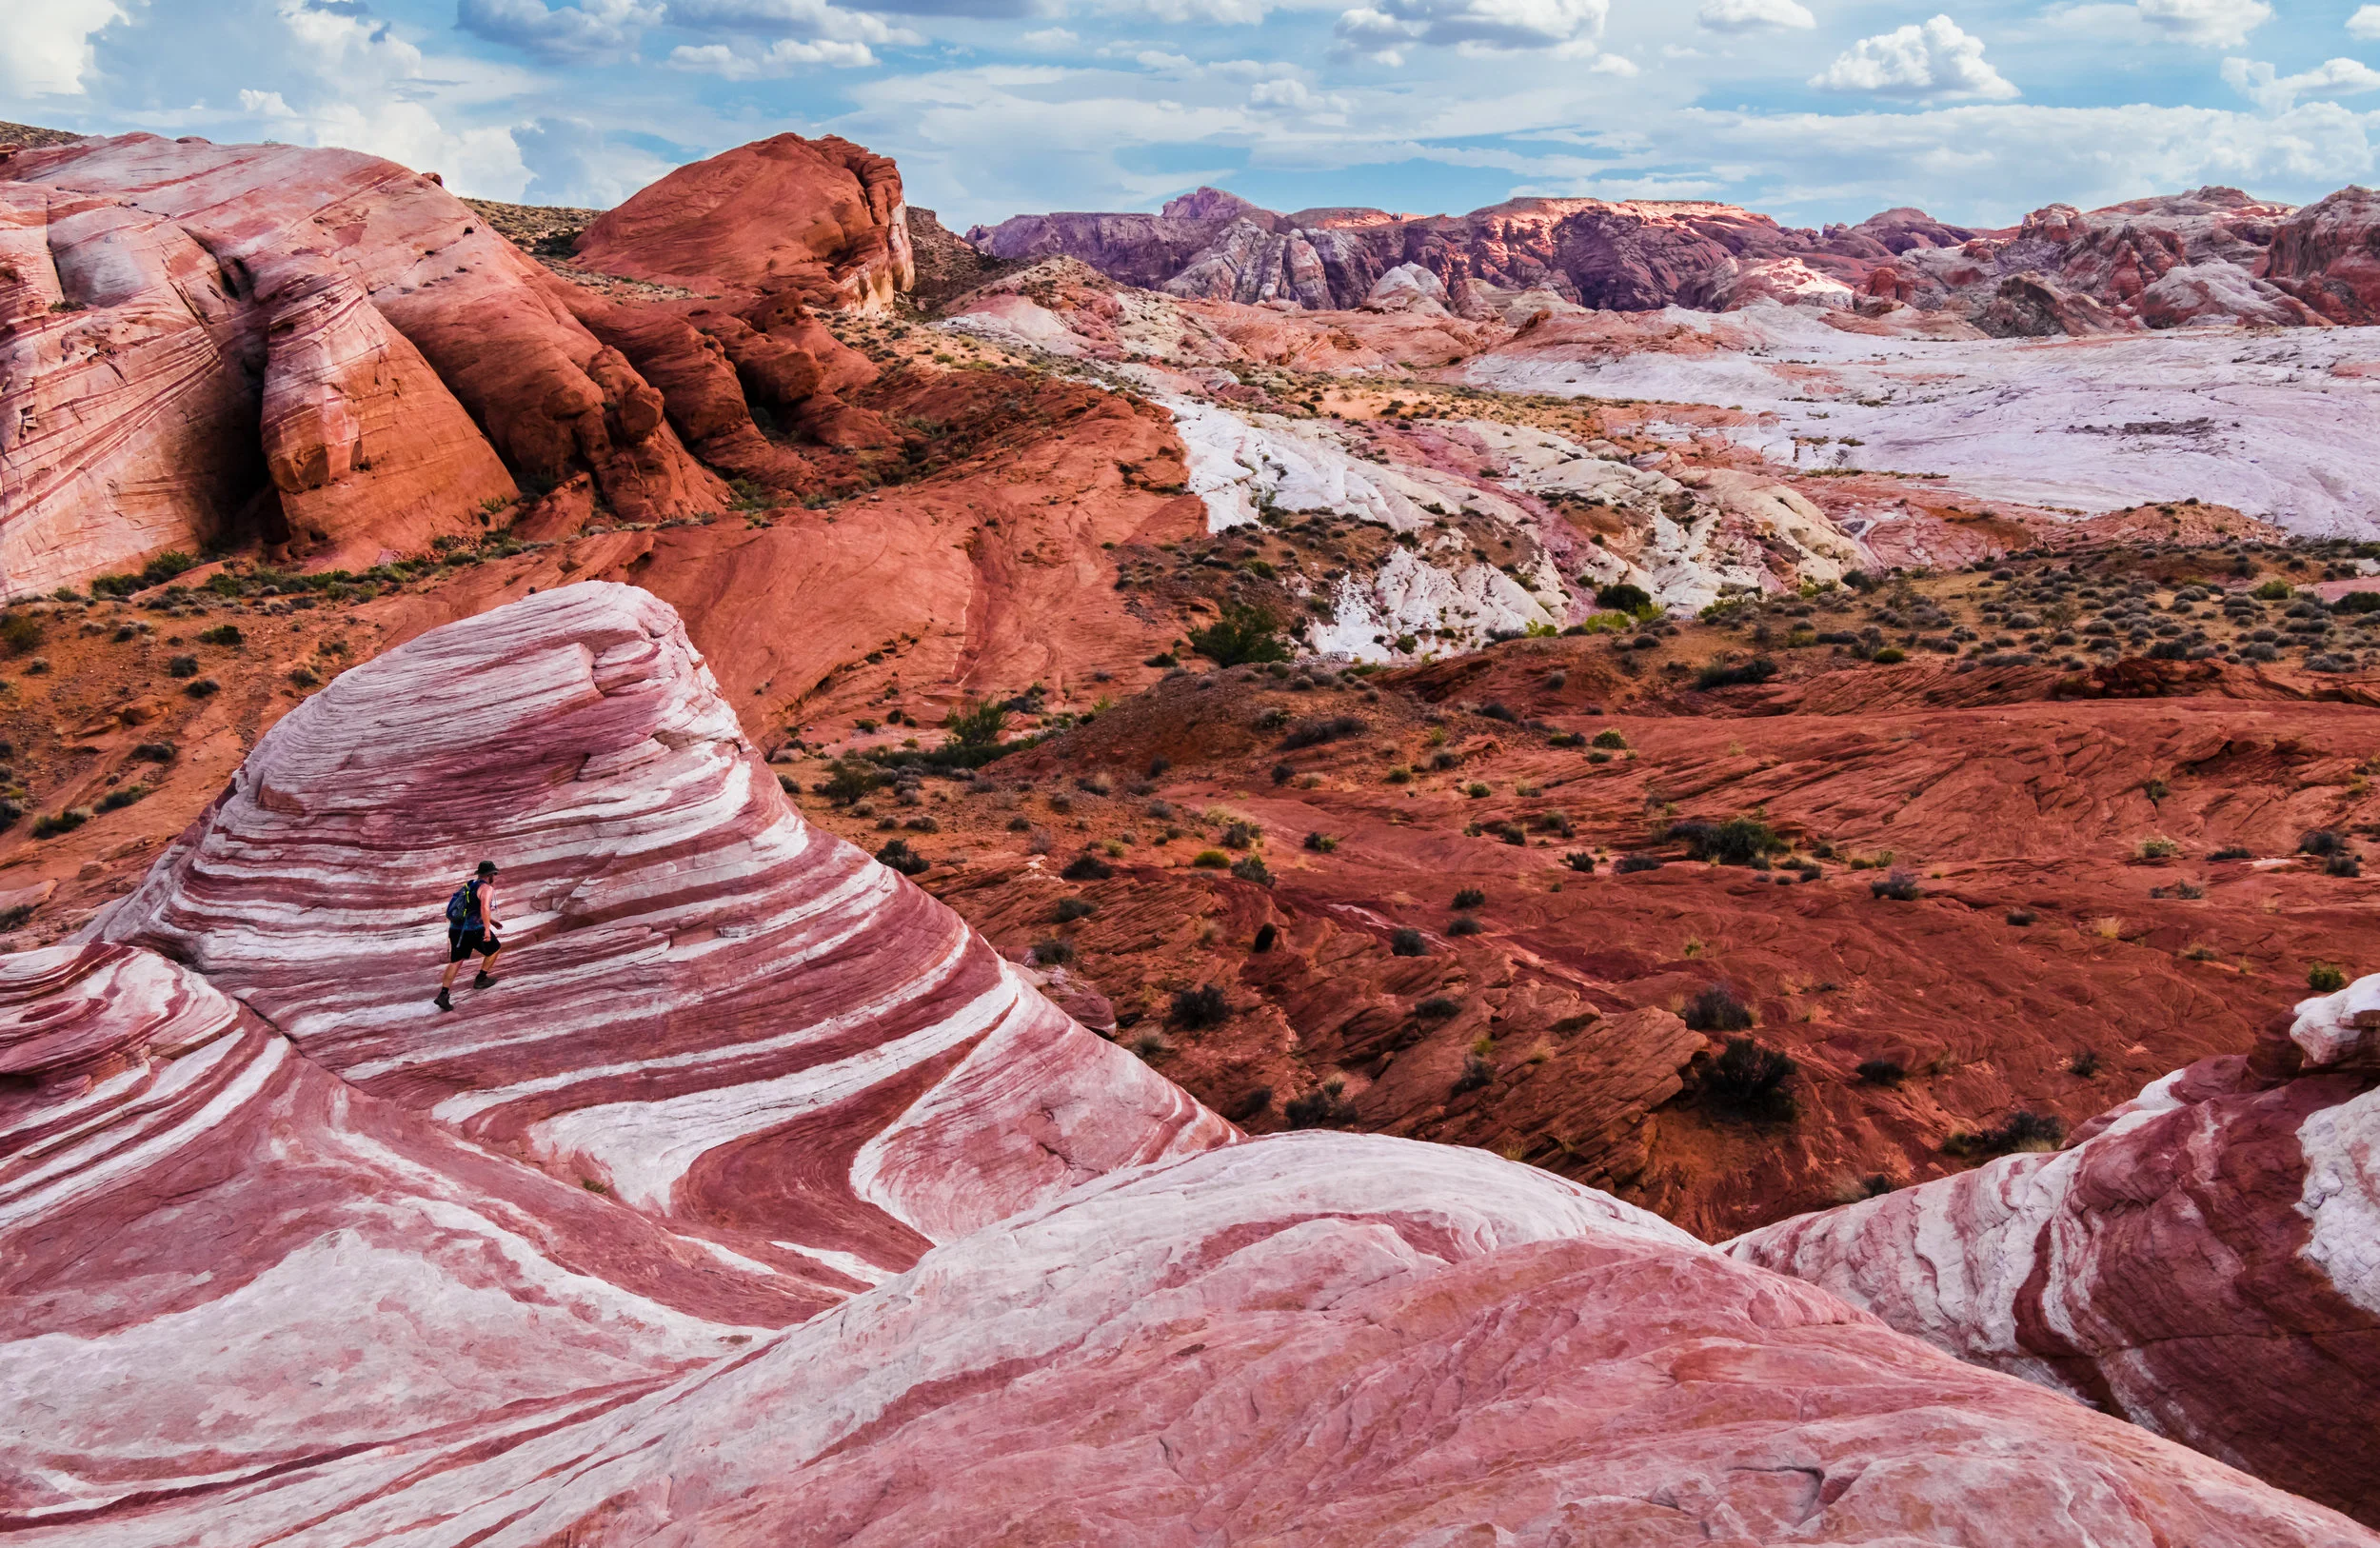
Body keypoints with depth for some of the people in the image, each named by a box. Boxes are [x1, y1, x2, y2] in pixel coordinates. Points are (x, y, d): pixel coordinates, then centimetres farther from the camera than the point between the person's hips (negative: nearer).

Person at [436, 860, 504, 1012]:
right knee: (494, 949, 17)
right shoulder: (487, 888, -8)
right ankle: (481, 979, 22)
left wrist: (489, 920, 37)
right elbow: (484, 907, -26)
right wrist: (487, 928, -28)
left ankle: (444, 994, 4)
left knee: (456, 961, 12)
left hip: (455, 928, 7)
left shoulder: (469, 885, 19)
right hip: (473, 929, -7)